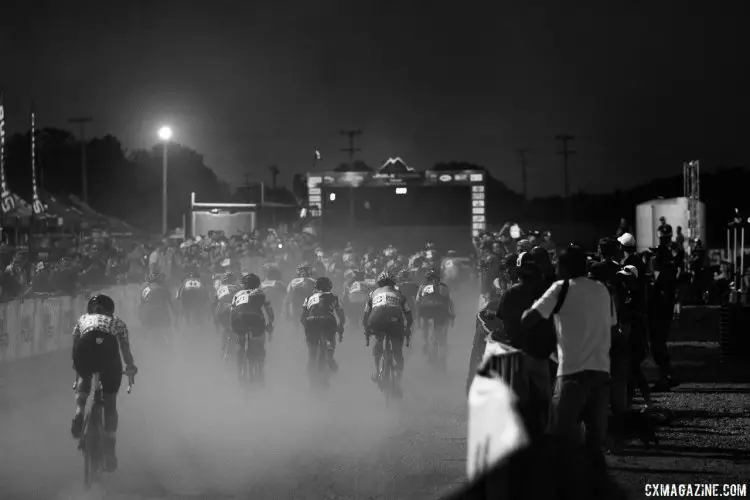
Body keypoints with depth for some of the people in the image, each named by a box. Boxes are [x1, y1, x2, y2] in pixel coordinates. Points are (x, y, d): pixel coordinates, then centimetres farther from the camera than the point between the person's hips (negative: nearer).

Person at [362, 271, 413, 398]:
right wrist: (407, 329, 40)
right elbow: (408, 314, 28)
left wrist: (366, 330, 45)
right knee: (398, 353, 12)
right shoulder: (398, 294, 32)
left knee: (379, 341, 30)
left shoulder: (374, 293, 32)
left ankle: (376, 369, 14)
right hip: (395, 319, 0)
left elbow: (365, 314, 33)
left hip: (377, 319, 0)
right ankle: (398, 383, 8)